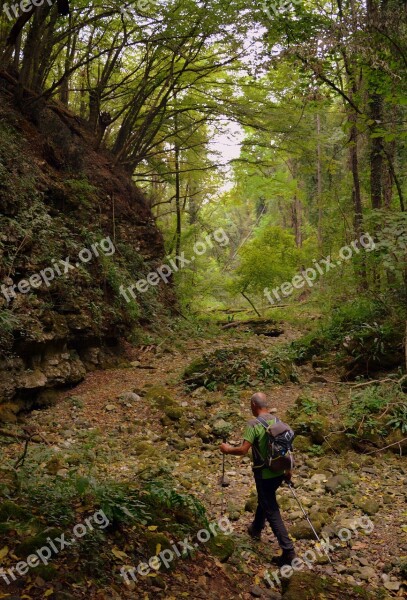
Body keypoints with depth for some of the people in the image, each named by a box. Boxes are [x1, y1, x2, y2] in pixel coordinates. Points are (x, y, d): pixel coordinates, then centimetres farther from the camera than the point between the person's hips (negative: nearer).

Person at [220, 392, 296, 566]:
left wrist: (228, 449, -4)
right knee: (264, 500, 29)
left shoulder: (253, 424, -18)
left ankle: (288, 551, 0)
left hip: (264, 475, -7)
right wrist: (288, 470, 17)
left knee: (272, 512, 1)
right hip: (279, 472, 7)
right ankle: (256, 529, 50)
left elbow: (243, 450, -23)